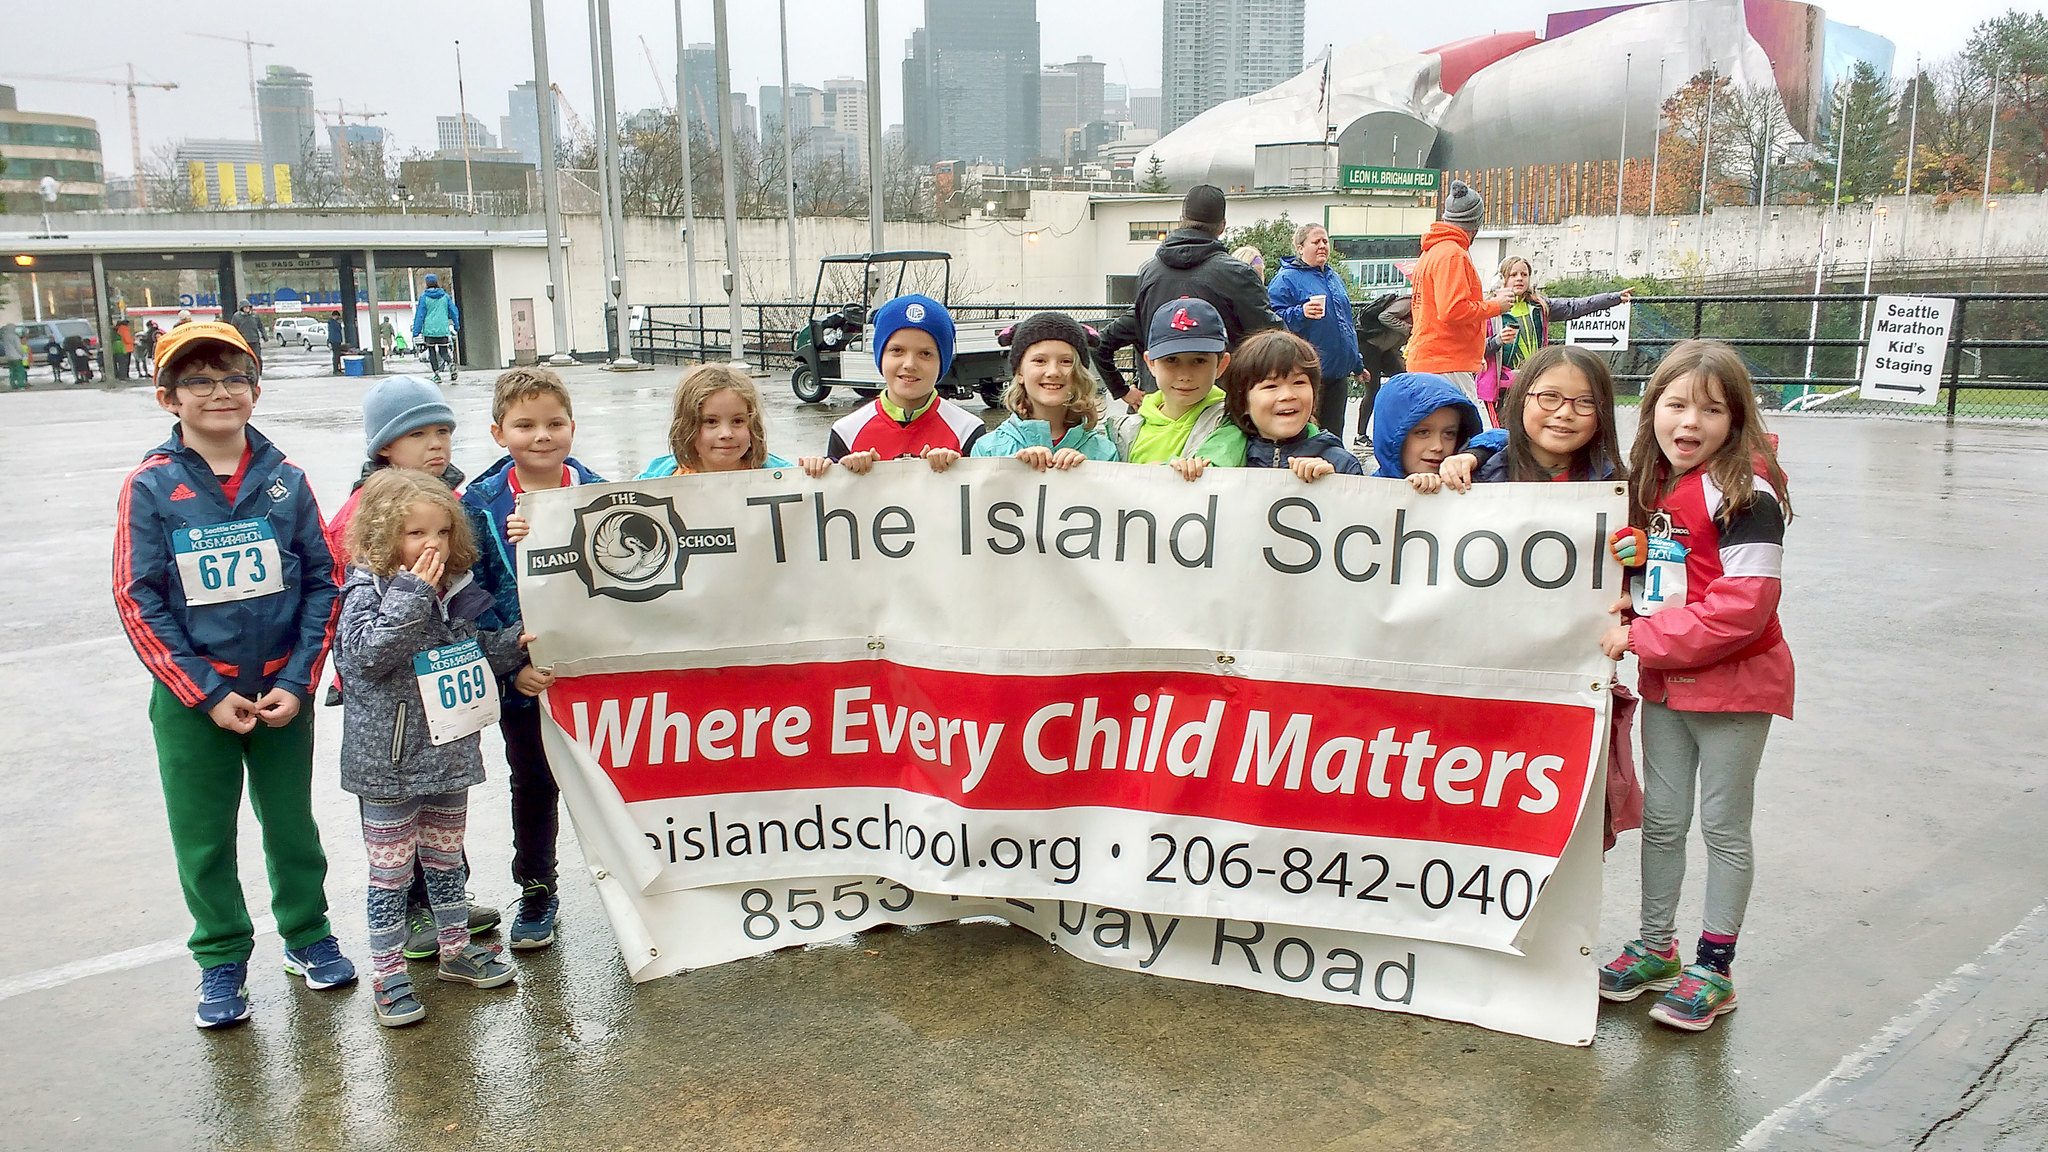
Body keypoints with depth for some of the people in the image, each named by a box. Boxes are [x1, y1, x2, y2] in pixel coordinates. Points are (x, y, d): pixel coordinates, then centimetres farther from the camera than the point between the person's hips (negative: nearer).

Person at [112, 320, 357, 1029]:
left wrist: (296, 683, -8)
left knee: (292, 823, 15)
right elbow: (139, 603, -8)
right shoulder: (150, 487, -7)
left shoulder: (285, 481, -3)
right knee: (204, 837, 10)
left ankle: (307, 933, 34)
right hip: (191, 700, -1)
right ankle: (221, 958, 28)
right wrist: (208, 696, -13)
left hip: (282, 691, 1)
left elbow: (323, 583, -1)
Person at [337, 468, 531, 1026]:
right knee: (390, 871, 5)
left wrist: (514, 643, 0)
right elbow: (370, 654, -30)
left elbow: (474, 652, 18)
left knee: (446, 857, 20)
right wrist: (413, 593, -31)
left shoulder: (453, 590, 5)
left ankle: (456, 948, 35)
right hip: (389, 761, -6)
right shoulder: (367, 592, -14)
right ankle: (388, 974, 17)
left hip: (449, 752, 6)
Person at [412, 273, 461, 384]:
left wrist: (416, 332, 0)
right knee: (443, 350, 9)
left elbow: (419, 315, -3)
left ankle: (437, 374, 5)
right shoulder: (445, 296, 3)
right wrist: (457, 326, 22)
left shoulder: (424, 297, -3)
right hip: (443, 330, 2)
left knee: (432, 352, 9)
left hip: (429, 330, -2)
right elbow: (454, 312, 9)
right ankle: (451, 363, -21)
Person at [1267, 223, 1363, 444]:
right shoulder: (1286, 278, -6)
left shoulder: (1334, 277, 19)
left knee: (1333, 432, 12)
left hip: (1339, 371, 7)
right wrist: (1300, 313, -31)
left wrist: (1357, 362, 28)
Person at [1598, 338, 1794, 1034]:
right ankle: (1655, 947, 31)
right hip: (1664, 682, 7)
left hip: (1733, 686, -7)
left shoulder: (1745, 492, -18)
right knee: (1661, 819, 15)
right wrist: (1629, 606, -5)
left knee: (1723, 827, 7)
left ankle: (1714, 969, 21)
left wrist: (1641, 637, -21)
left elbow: (1744, 605, -25)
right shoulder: (1652, 483, 5)